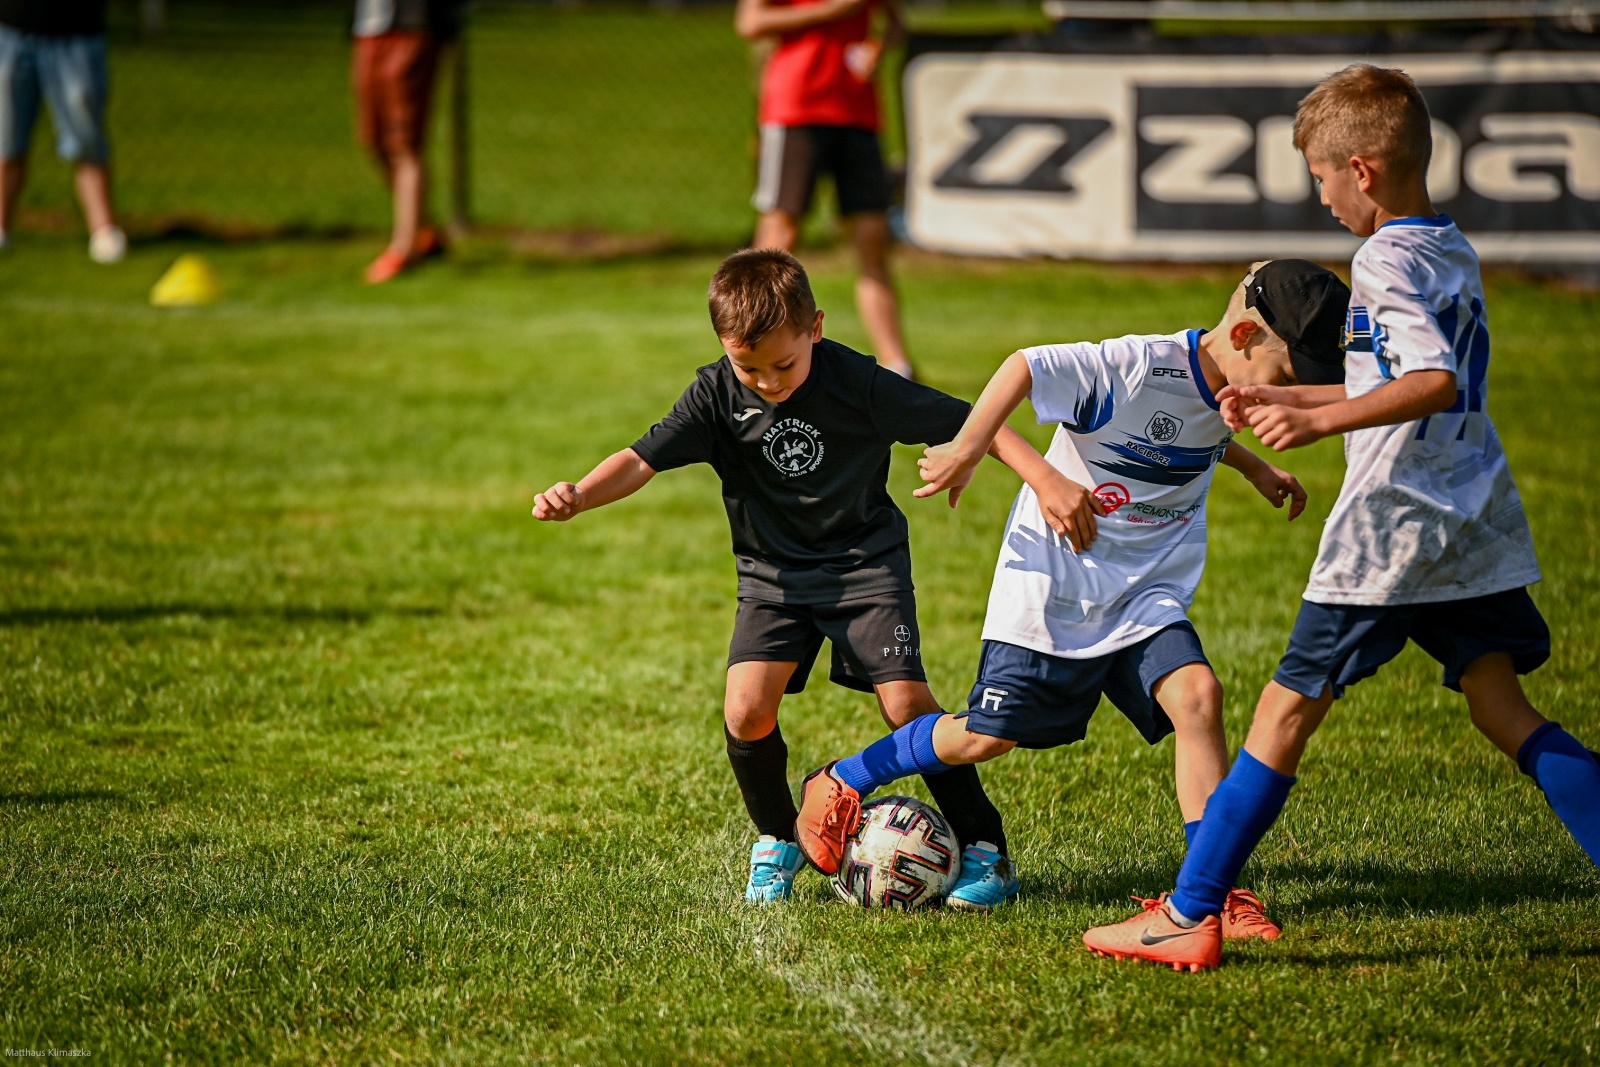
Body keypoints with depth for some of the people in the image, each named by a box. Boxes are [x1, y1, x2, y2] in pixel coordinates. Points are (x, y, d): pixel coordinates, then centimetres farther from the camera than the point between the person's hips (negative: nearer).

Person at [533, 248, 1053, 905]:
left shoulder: (858, 383, -18)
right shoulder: (717, 394, -12)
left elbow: (968, 423, -17)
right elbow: (642, 460, -18)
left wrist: (1047, 478, -28)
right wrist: (577, 497, -37)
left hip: (866, 562, -2)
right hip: (774, 574, 2)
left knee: (908, 706, -15)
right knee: (746, 712, -16)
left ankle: (980, 845, 5)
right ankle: (778, 842, 12)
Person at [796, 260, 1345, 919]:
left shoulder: (1222, 393, 0)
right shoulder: (1138, 368, -26)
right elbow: (1024, 367, -22)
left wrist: (1254, 468, 24)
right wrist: (967, 450, -26)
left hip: (1147, 592, 6)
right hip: (1055, 586, -6)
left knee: (1196, 696, -20)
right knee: (987, 737, 5)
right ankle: (839, 784, 30)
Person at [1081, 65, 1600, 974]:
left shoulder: (1387, 261, -12)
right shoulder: (1457, 255, 14)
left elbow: (1436, 384, -27)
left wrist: (1323, 421, -32)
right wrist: (1287, 401, 29)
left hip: (1389, 531, -8)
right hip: (1481, 532, 8)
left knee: (1287, 710, -2)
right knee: (1504, 709, 9)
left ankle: (1189, 918, 2)